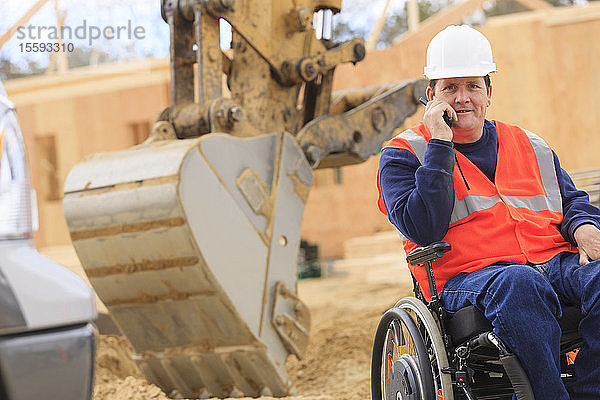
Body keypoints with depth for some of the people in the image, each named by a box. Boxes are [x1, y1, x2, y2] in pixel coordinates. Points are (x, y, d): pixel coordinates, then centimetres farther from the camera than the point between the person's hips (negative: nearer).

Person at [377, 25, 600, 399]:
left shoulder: (531, 147, 26)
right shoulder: (403, 155, 10)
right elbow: (424, 228, -6)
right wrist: (440, 145, -6)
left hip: (556, 262, 5)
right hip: (466, 278, -4)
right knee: (519, 283, -39)